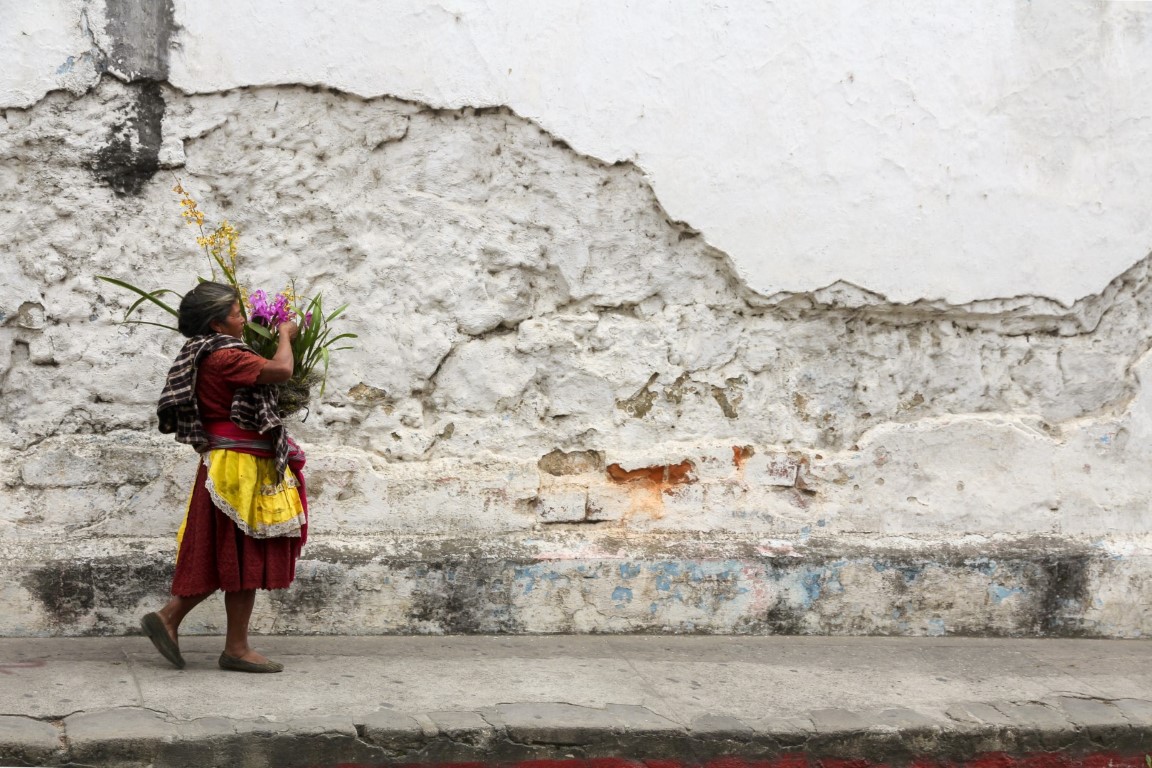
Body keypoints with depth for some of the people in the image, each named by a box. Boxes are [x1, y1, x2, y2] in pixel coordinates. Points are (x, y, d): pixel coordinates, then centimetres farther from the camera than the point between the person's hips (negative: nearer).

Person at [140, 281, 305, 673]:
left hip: (229, 465, 10)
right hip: (240, 467, -10)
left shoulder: (204, 357, 15)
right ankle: (237, 648, 4)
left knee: (222, 557, 15)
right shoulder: (223, 356, -17)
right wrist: (285, 336, -6)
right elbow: (281, 370, -24)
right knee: (243, 556, -3)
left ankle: (168, 618, 17)